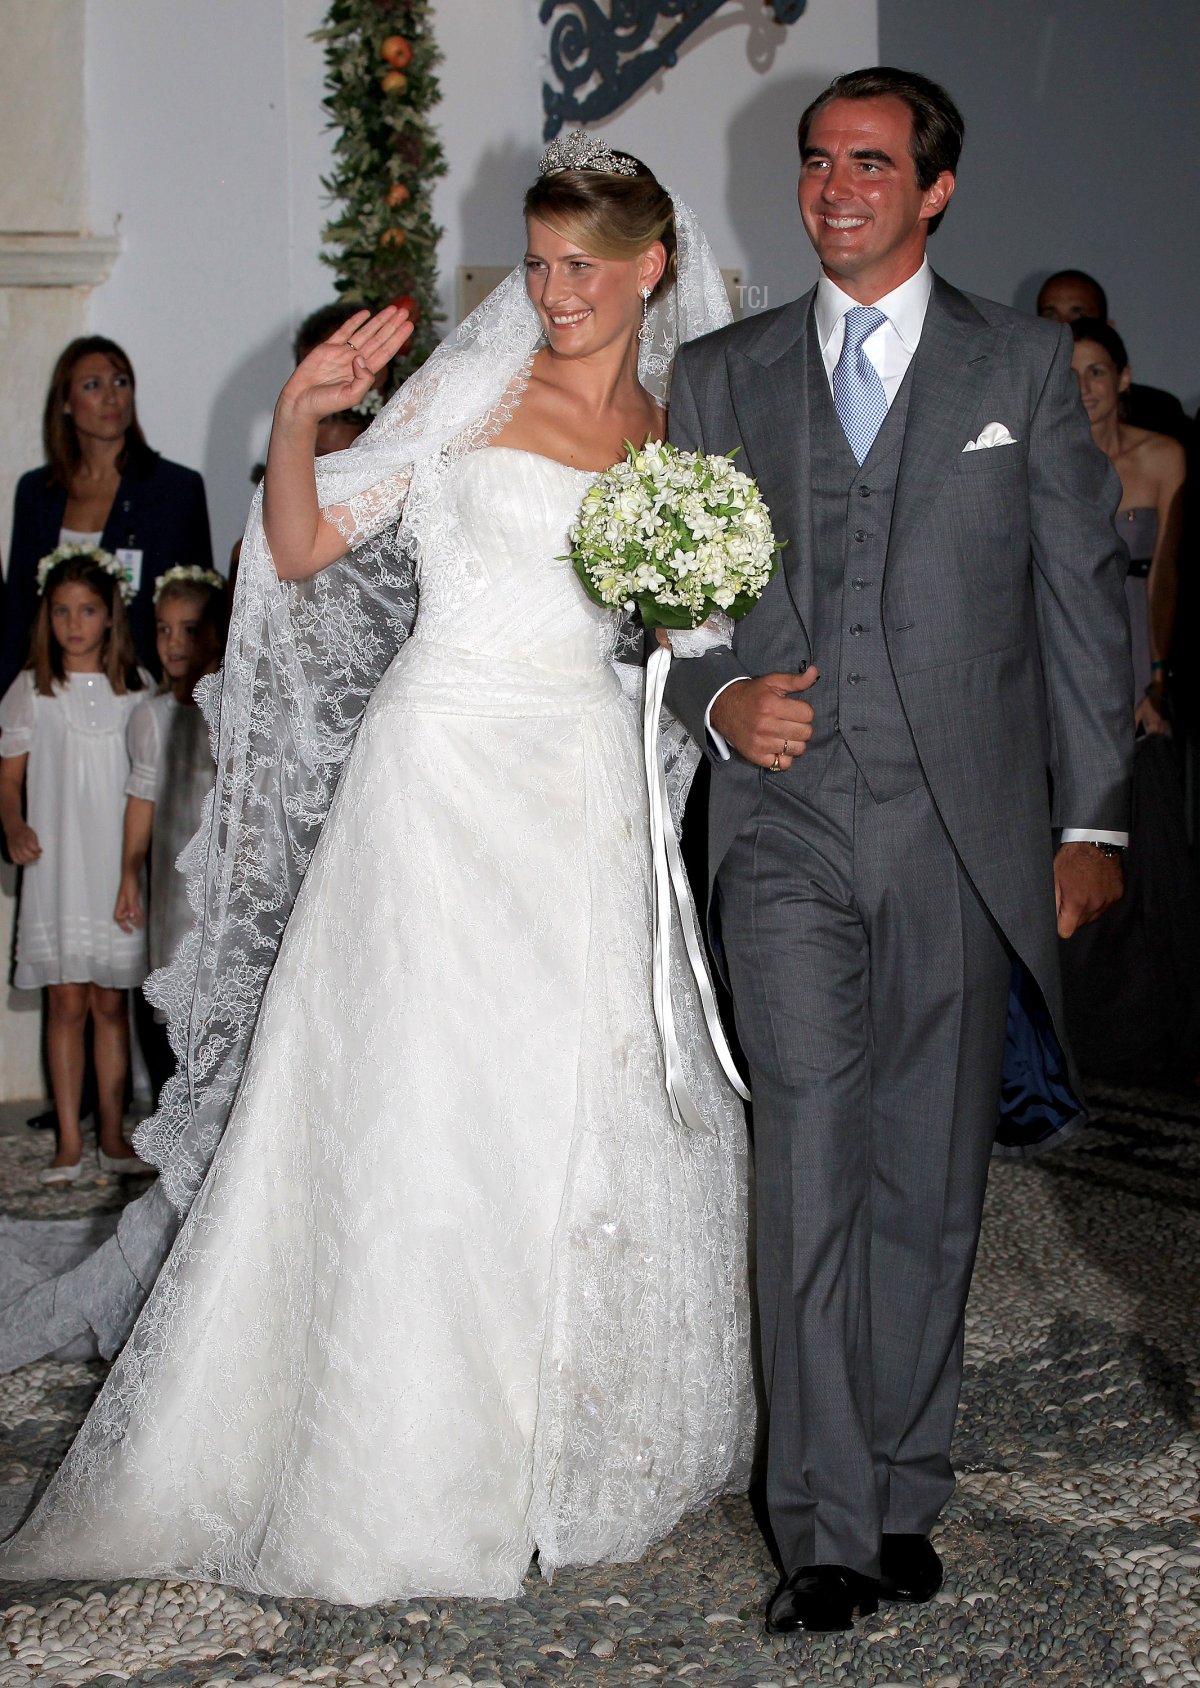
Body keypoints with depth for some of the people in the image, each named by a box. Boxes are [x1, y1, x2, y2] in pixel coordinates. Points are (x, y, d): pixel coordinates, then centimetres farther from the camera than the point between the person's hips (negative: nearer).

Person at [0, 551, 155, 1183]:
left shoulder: (136, 688, 6)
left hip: (120, 866, 1)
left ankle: (112, 1135, 13)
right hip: (56, 866, -1)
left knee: (111, 1003, 5)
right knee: (67, 1001, 0)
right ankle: (69, 1140, 6)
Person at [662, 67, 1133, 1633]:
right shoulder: (718, 376, 12)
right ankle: (830, 1527, -2)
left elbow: (1083, 595, 7)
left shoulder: (1024, 364, 9)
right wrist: (718, 701, -6)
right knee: (811, 1170, -8)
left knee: (930, 1181, 6)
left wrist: (1095, 817, 3)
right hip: (785, 821, 0)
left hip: (962, 832, 0)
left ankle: (905, 1494, 21)